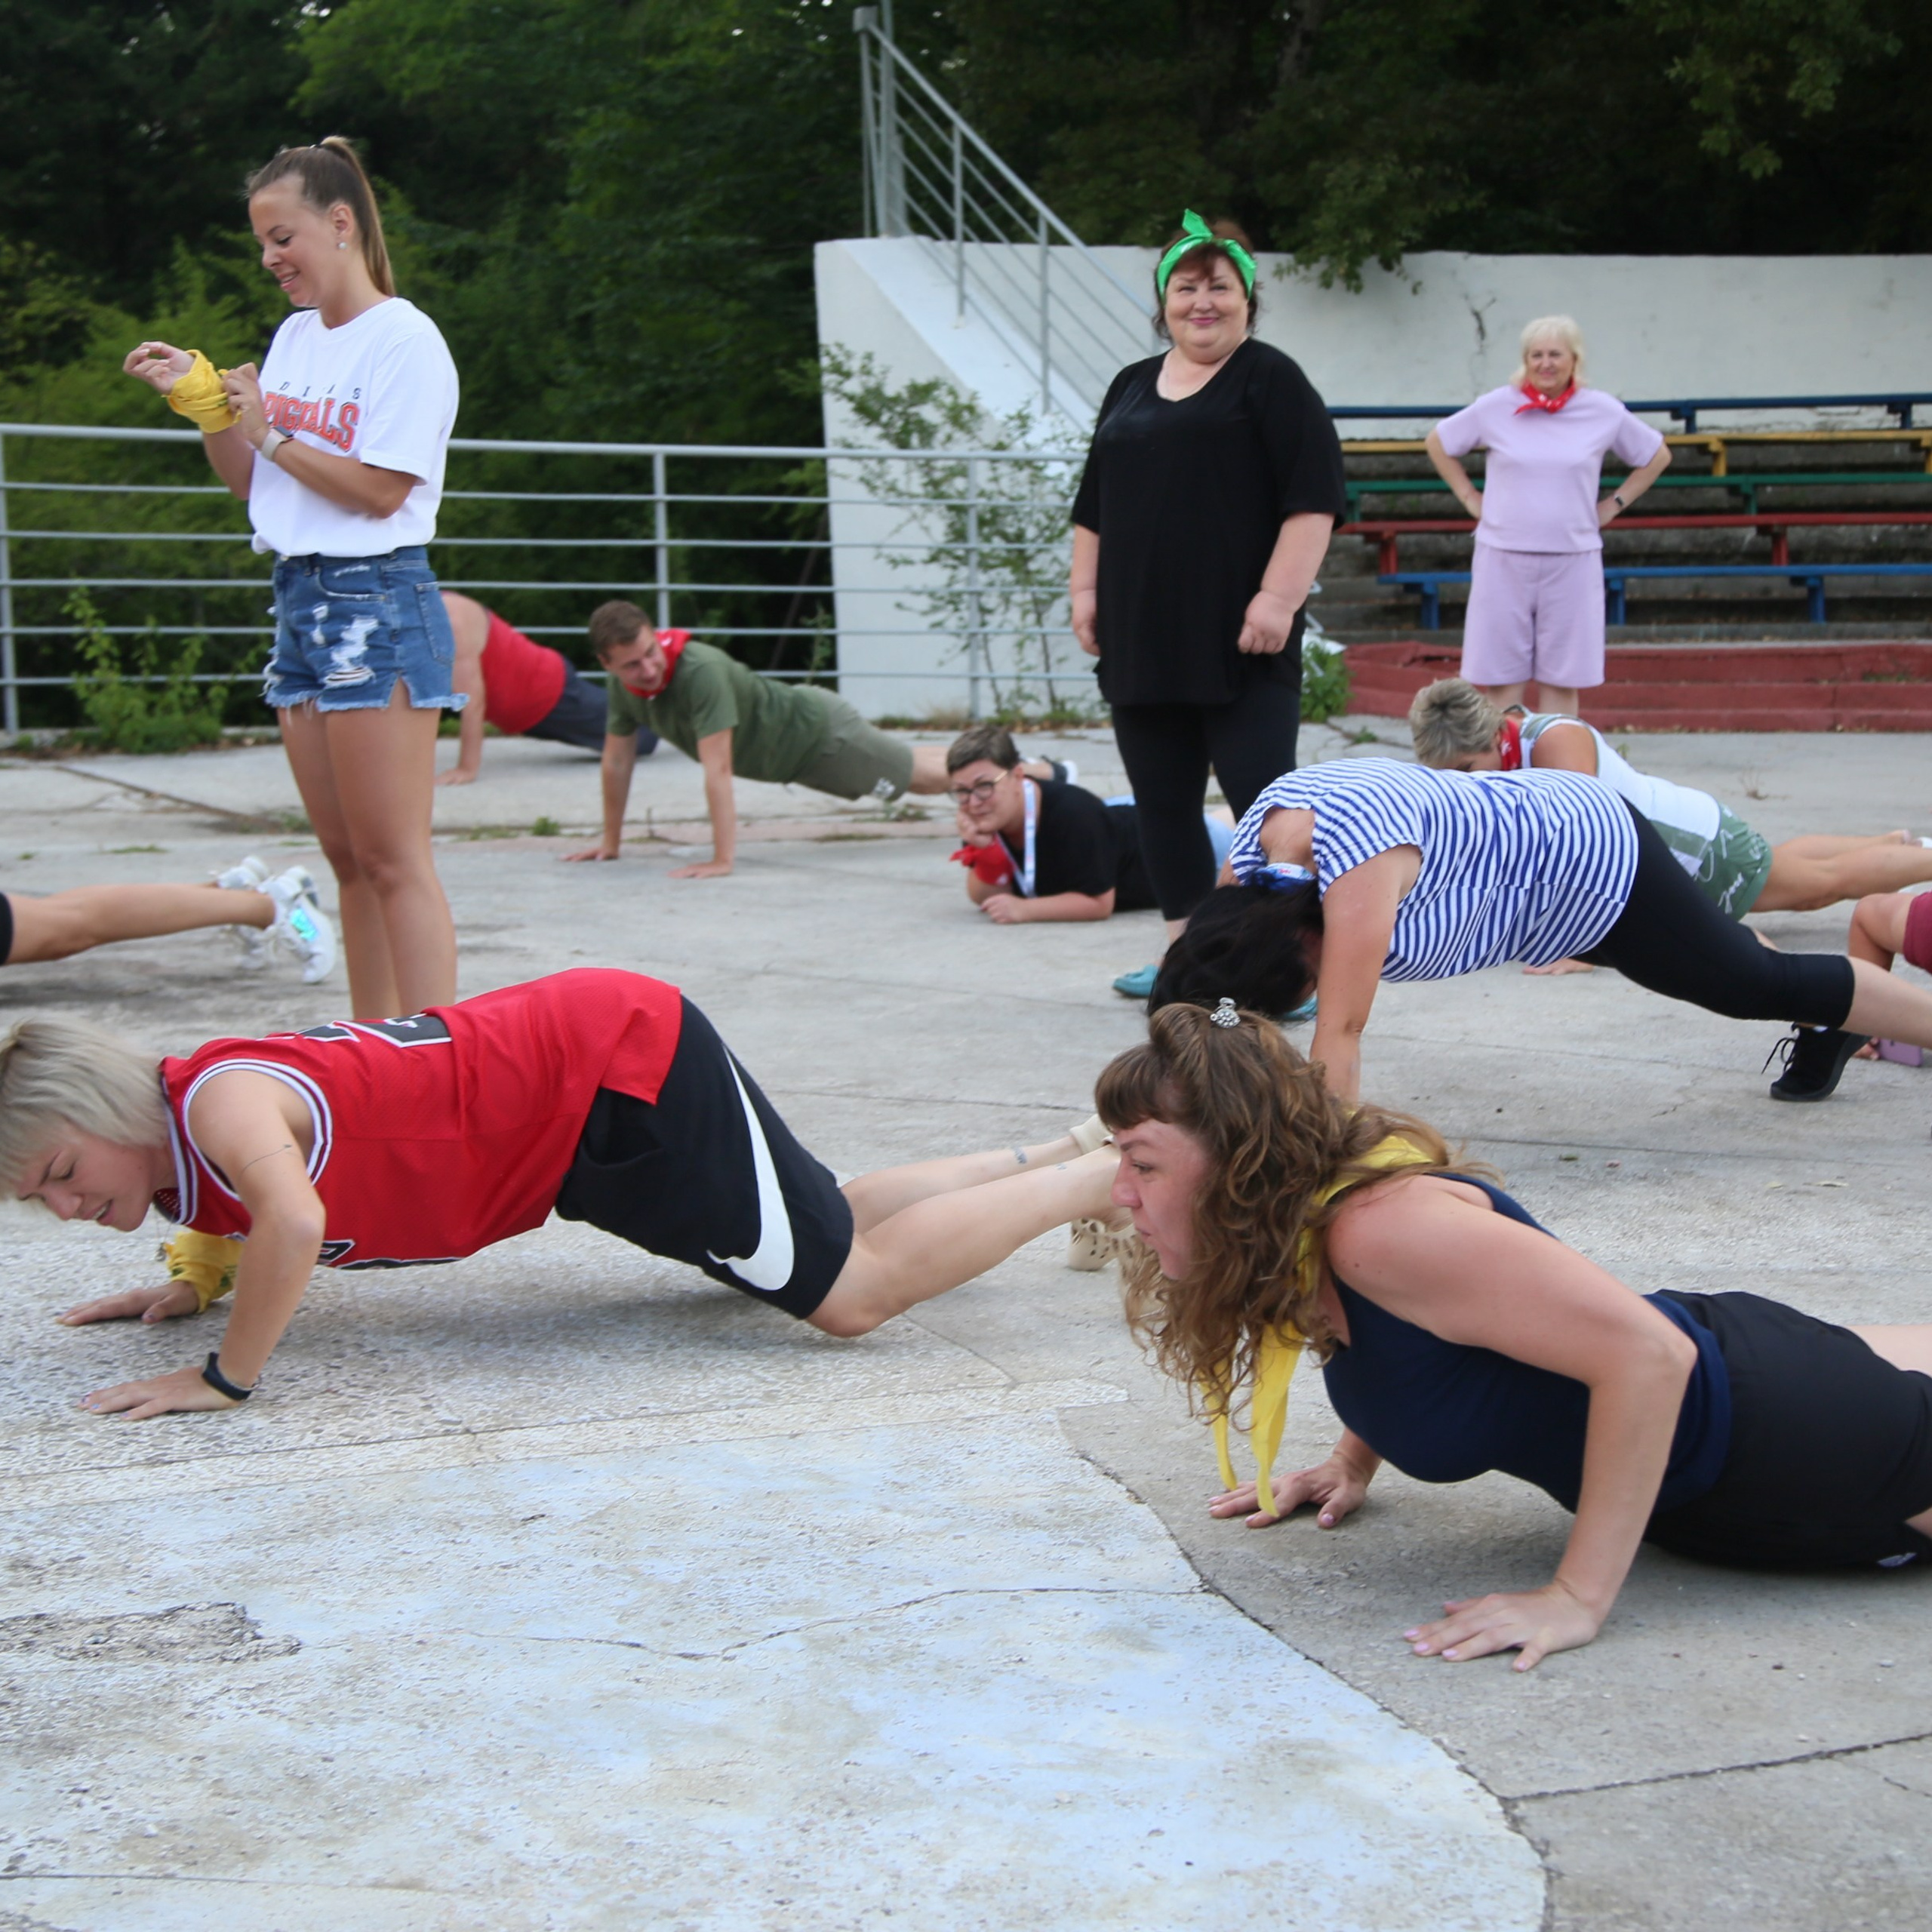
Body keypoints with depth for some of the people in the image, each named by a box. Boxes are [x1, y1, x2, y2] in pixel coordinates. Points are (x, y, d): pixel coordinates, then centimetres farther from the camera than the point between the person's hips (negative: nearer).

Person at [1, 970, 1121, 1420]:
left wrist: (225, 1377, -30)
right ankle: (1061, 1158, 32)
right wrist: (200, 1287, 11)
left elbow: (295, 1221, -43)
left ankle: (1126, 1177, 6)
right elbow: (280, 1228, 28)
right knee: (824, 1237, 22)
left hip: (623, 1066, -9)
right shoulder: (186, 1170, 7)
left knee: (855, 1293, -5)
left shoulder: (217, 1101, -21)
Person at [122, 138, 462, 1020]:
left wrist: (271, 435, -9)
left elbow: (382, 489, -15)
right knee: (347, 859, 10)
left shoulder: (404, 341, -9)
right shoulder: (295, 336, 15)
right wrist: (203, 400, 3)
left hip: (376, 604, -8)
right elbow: (248, 481, 18)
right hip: (299, 598, 8)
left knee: (394, 860, -9)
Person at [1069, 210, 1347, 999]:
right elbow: (1093, 507, 23)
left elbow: (1314, 500, -10)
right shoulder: (1131, 388, 18)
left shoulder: (1270, 380, -2)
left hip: (1239, 641, -7)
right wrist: (1085, 589, 12)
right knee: (1162, 804, 10)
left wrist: (1279, 597, -18)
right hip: (1140, 639, 7)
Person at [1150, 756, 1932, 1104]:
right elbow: (1206, 1000, -12)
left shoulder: (1354, 853, -42)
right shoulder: (1250, 856, -19)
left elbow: (1339, 1033, -41)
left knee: (1761, 985, 7)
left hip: (1595, 856, -7)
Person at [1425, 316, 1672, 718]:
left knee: (1562, 682, 3)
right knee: (1500, 681, 0)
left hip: (1573, 562, 0)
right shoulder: (1496, 407, 2)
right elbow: (1438, 443, 16)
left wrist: (1614, 505, 8)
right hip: (1503, 560, 0)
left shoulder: (1604, 412, 4)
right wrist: (1469, 497, 7)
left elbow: (1657, 456, 18)